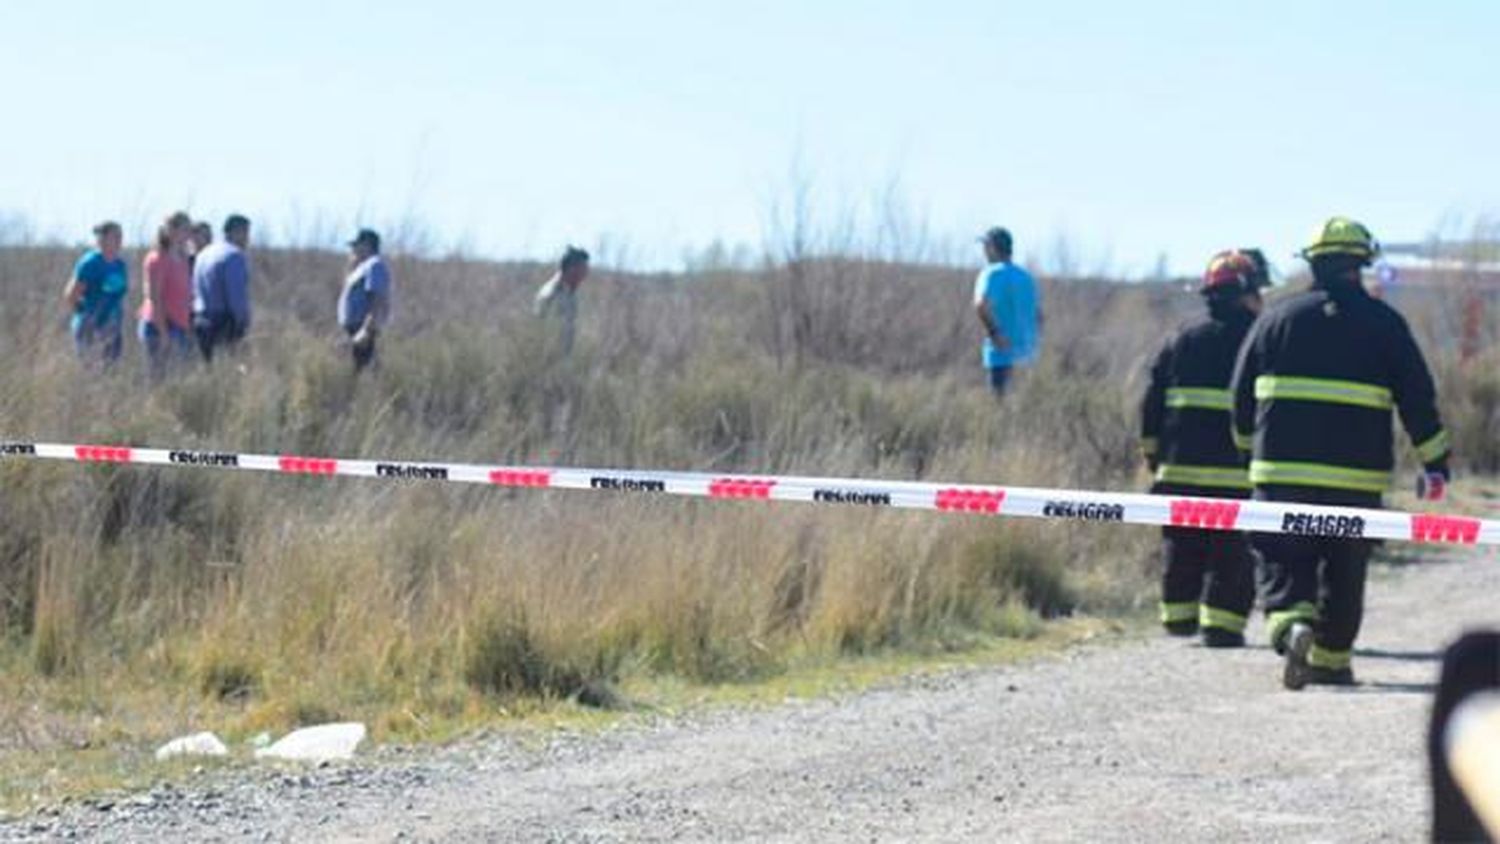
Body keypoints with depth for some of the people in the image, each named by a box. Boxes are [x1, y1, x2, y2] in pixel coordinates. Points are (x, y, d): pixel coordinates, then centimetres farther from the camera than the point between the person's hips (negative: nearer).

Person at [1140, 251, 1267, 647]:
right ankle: (1221, 622, -5)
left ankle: (1178, 613, 22)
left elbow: (1153, 399, 10)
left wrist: (1152, 451, 18)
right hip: (1237, 470, -4)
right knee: (1232, 551, 1)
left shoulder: (1183, 339, 9)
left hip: (1181, 465, 4)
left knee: (1183, 547, 17)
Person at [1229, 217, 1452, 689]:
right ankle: (1331, 660, 18)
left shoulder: (1277, 318, 6)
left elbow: (1242, 393, 12)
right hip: (1356, 476, 0)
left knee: (1284, 562, 3)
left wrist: (1250, 447, 27)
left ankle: (1292, 627, -23)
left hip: (1282, 470, 0)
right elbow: (1417, 397, 1)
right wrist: (1436, 462, 7)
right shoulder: (1382, 322, 2)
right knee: (1344, 571, 12)